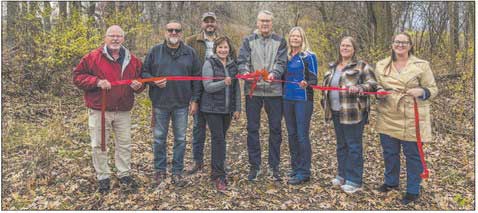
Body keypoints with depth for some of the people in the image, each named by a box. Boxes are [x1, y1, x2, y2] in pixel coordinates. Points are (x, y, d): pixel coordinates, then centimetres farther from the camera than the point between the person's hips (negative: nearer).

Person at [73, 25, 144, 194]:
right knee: (99, 145, 6)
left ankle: (124, 174, 27)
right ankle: (103, 177, 22)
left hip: (123, 111, 3)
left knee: (124, 143, 11)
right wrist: (97, 82, -18)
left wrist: (138, 86, -8)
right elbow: (77, 76, -3)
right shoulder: (93, 57, -4)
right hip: (99, 110, -2)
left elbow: (141, 79, 16)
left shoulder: (132, 60, 6)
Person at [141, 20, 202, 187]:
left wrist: (194, 99, 0)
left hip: (182, 104, 0)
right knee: (159, 138, 9)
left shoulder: (190, 52, 4)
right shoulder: (155, 51, 2)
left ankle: (177, 172, 21)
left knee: (180, 139, 8)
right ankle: (160, 170, 25)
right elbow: (144, 72, 7)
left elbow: (197, 77, 5)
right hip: (160, 103, 0)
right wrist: (153, 80, -14)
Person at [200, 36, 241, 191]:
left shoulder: (233, 65, 9)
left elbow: (236, 88, 11)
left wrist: (237, 108, 8)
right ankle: (219, 176, -3)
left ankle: (215, 170, 24)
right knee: (218, 139, -9)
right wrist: (223, 83, -30)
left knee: (221, 138, 11)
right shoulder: (209, 64, -6)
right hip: (212, 108, -5)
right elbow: (207, 86, -14)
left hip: (227, 109, 5)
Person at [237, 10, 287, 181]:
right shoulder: (248, 41, 9)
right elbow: (242, 61, -2)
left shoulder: (280, 42, 9)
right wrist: (245, 72, -25)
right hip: (253, 90, 0)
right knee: (252, 129, 5)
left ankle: (274, 166, 20)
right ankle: (254, 165, 18)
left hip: (274, 90, 0)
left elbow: (281, 62, -4)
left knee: (275, 129, 6)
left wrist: (274, 74, -25)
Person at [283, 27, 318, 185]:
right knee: (292, 134, 10)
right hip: (287, 99, 6)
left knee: (302, 135, -6)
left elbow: (314, 80, -6)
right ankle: (295, 168, 22)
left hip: (303, 99, -6)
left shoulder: (309, 56, -3)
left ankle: (304, 172, 2)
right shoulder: (286, 56, 12)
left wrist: (306, 84, -26)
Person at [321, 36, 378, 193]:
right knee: (341, 145, 15)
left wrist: (359, 88, -28)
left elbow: (373, 84, -10)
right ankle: (342, 175, 28)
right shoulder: (333, 67, 16)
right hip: (336, 112, 7)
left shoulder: (361, 66, -4)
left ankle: (354, 181, 8)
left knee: (353, 146, -2)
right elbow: (327, 85, 24)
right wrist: (326, 102, 16)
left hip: (353, 112, -7)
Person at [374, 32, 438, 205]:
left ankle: (413, 190, 21)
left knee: (413, 154, 5)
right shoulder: (381, 65, 8)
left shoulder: (421, 65, -2)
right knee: (389, 152, 15)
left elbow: (433, 89, 0)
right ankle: (391, 182, 36)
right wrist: (379, 92, -7)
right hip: (388, 118, 4)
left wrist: (421, 91, -22)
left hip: (412, 119, -3)